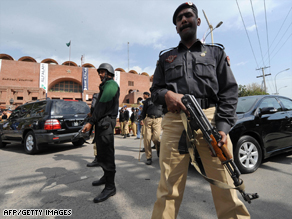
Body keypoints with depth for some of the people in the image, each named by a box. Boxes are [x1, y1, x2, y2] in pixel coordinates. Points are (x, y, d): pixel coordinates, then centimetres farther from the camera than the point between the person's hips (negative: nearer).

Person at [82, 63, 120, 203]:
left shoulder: (111, 84, -7)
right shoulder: (105, 85, 26)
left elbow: (103, 105, -19)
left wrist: (91, 122, -22)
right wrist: (93, 121, 15)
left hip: (106, 122, -11)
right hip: (102, 122, 11)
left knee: (106, 153, -8)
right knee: (102, 151, 18)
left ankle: (110, 187, 0)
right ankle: (106, 176, 35)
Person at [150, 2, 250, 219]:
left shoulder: (216, 52, 19)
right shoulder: (165, 57, 23)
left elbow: (229, 91, 9)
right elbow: (155, 90, 17)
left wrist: (222, 126, -7)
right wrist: (167, 94, -8)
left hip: (211, 120, 0)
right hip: (174, 122, 1)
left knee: (225, 184, 0)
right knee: (168, 186, 2)